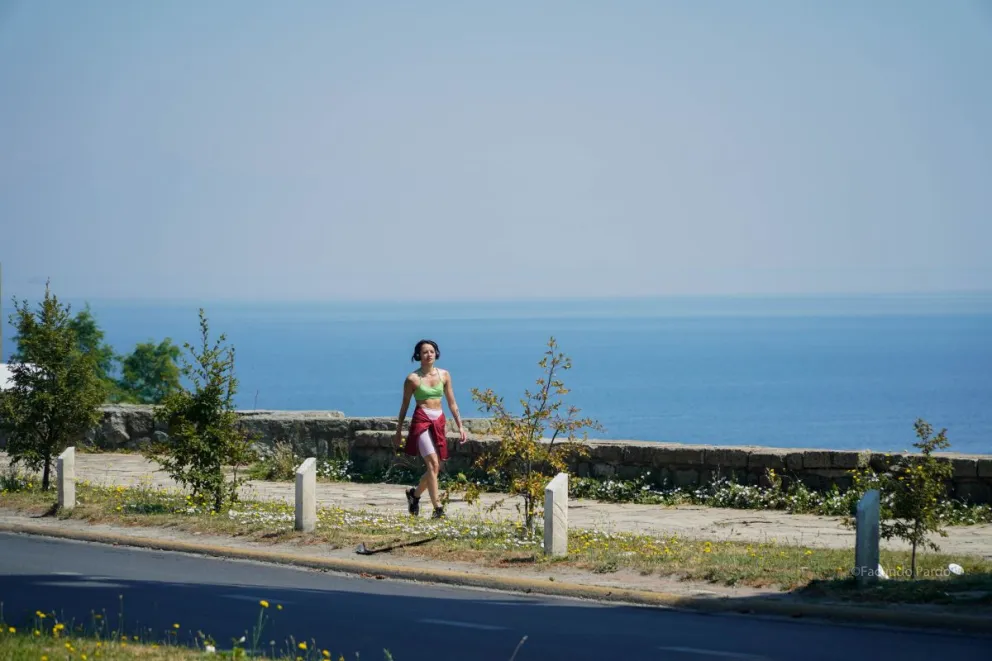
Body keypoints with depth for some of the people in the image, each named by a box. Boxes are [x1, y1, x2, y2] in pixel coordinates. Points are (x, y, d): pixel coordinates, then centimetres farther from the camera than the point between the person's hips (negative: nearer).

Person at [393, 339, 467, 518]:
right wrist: (399, 430, 8)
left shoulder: (444, 375, 8)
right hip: (421, 421, -5)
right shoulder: (413, 379, -2)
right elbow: (405, 406, 5)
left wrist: (460, 425, 9)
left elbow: (451, 402, 13)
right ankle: (437, 507, -18)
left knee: (436, 467, 7)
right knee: (433, 464, -18)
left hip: (439, 422, 5)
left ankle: (415, 493, 34)